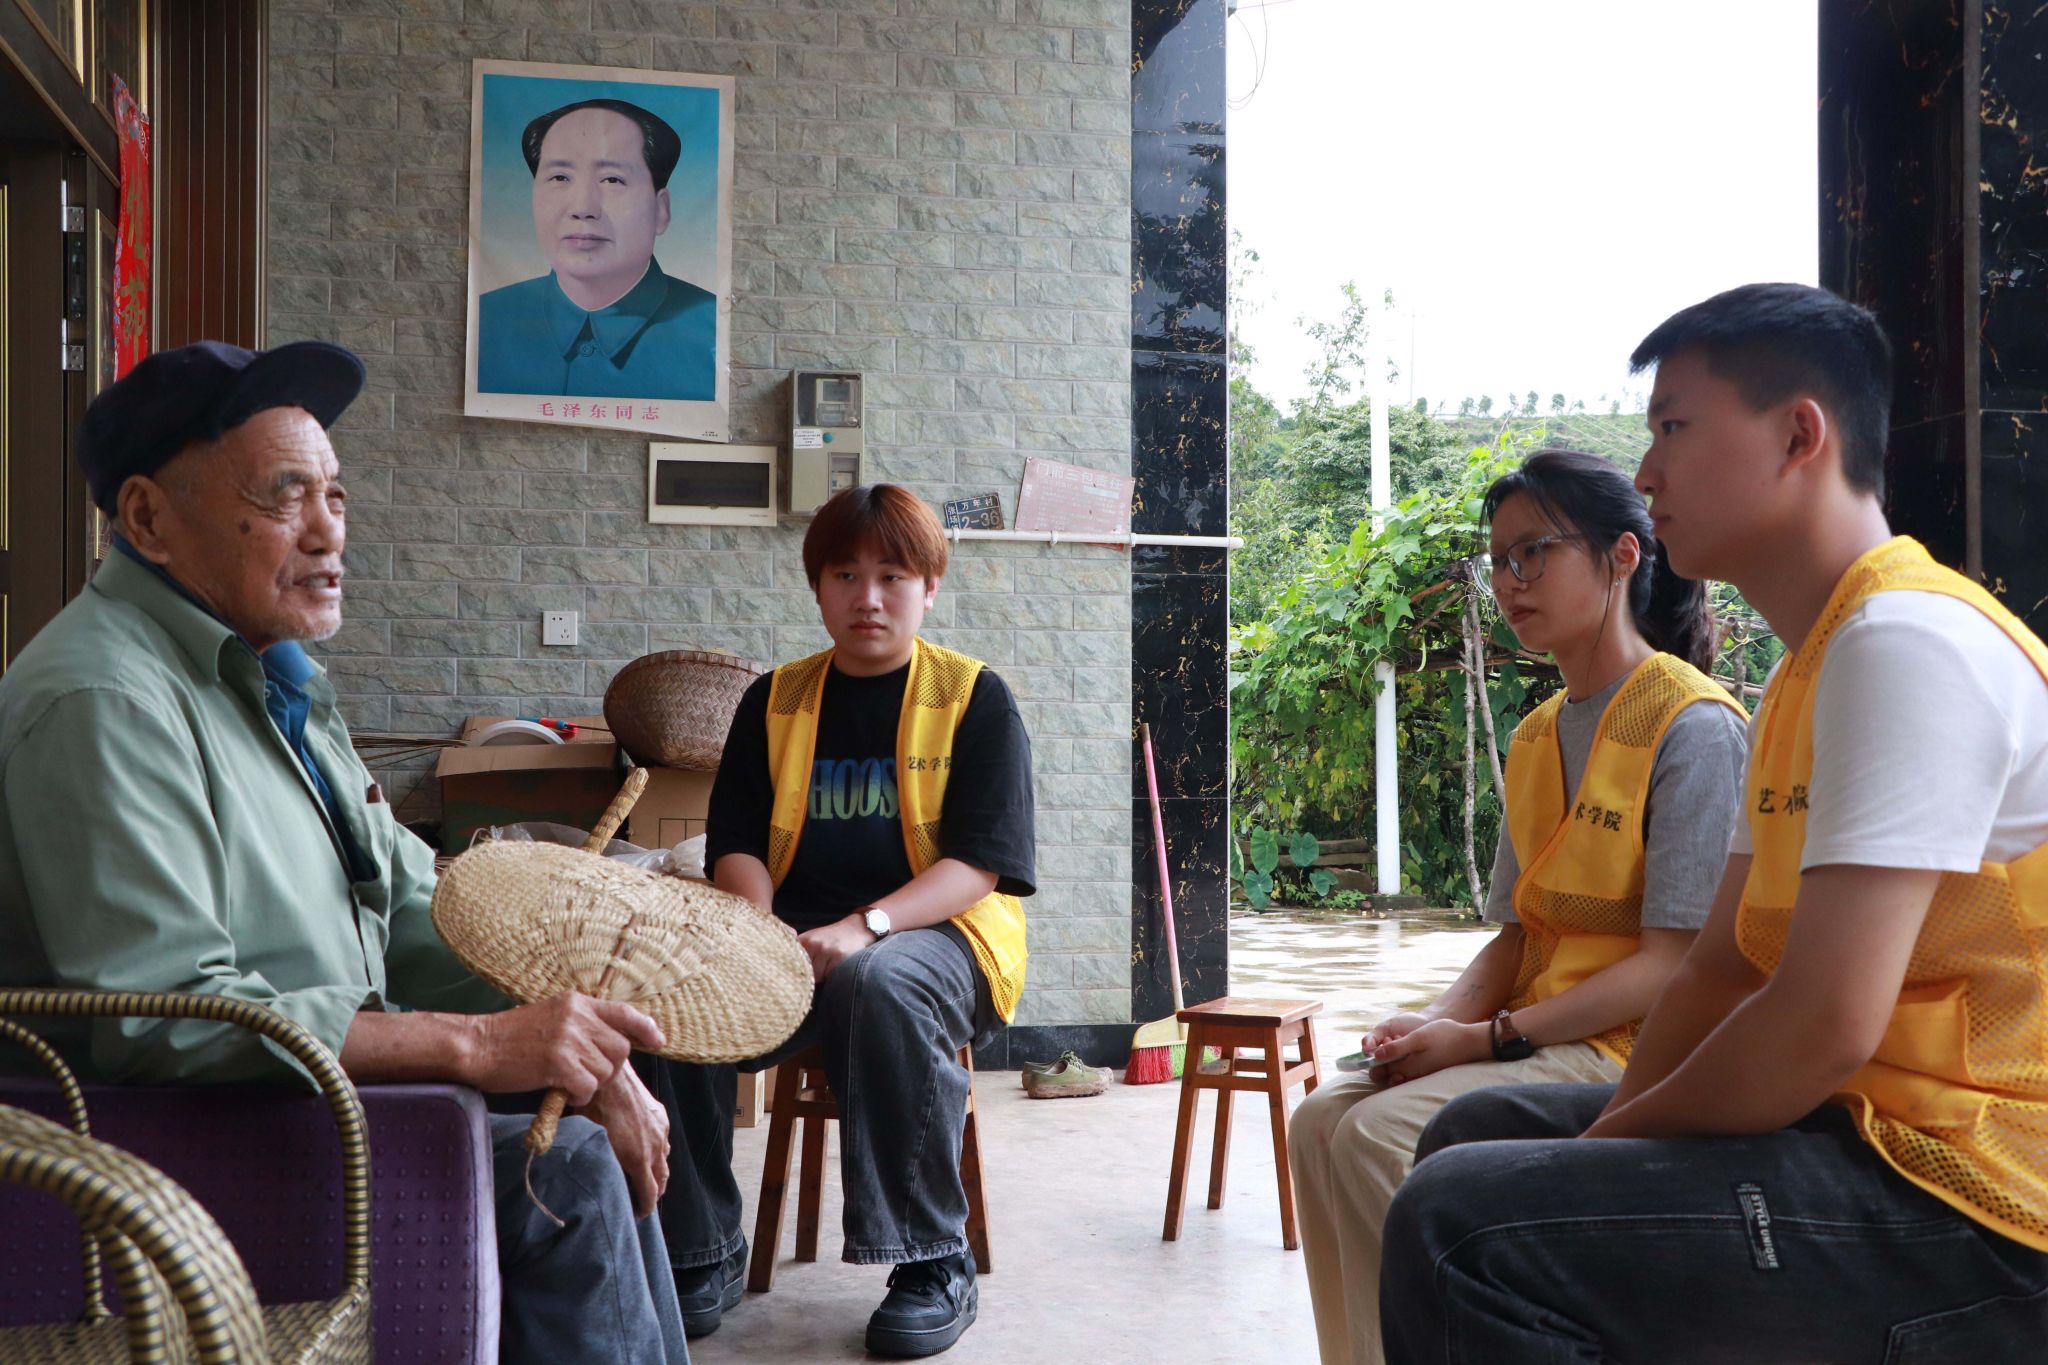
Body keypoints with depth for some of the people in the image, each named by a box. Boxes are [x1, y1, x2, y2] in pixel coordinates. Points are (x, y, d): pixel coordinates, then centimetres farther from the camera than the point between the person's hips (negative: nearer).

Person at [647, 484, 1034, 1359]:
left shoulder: (974, 698, 2)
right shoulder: (775, 701, 14)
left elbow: (978, 864, -8)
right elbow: (737, 845, 9)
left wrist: (865, 928, -25)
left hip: (936, 932, -3)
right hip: (792, 939, 4)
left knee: (881, 983, -39)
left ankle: (935, 1265, -21)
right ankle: (703, 1255, -8)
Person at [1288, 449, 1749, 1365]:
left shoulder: (1693, 727, -11)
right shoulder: (1536, 738, 15)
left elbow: (1677, 960, -17)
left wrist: (1489, 1038, -19)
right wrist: (1436, 1020, -6)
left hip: (1633, 1045, -8)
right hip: (1535, 1033, 8)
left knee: (1380, 1137, -24)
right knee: (1322, 1123, -10)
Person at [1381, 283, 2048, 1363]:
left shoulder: (1910, 640, -19)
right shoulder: (1803, 680, 15)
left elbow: (1824, 1023, -25)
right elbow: (1721, 968, 16)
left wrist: (1615, 1140, -9)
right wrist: (1614, 1134, 1)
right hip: (1874, 1131, 10)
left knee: (1459, 1225, -23)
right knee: (1479, 1133, 18)